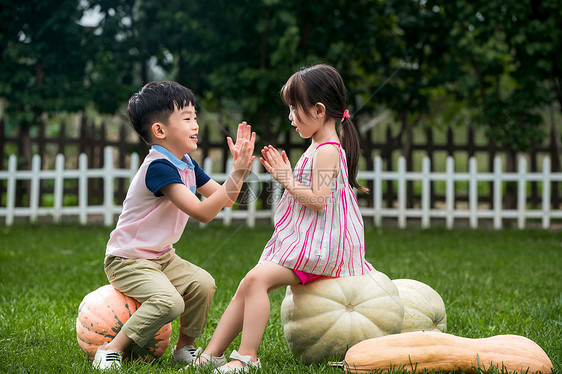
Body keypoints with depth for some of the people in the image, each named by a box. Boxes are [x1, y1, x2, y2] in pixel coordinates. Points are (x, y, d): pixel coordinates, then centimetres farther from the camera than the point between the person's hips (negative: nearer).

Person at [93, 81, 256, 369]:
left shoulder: (186, 163, 6)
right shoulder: (159, 167, -24)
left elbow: (223, 199, 8)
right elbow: (202, 212, -31)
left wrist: (238, 169, -7)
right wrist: (237, 175, -32)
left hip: (161, 256, 9)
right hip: (127, 260, -9)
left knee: (203, 284, -11)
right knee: (169, 301, -28)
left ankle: (184, 347, 7)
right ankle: (110, 350, -16)